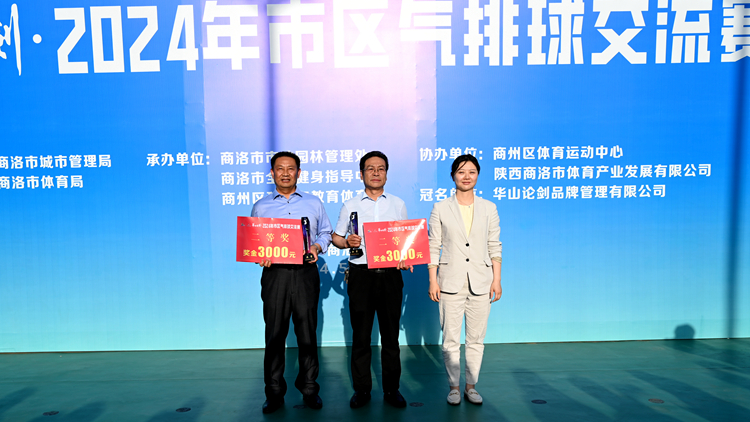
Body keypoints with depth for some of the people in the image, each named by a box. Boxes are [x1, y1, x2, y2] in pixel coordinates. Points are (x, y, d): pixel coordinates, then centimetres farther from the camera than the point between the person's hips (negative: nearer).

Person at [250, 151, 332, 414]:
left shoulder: (313, 203, 13)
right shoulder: (260, 207, 13)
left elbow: (326, 232, 15)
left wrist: (317, 247, -5)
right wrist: (260, 256, -7)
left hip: (305, 273, 0)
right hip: (275, 274, 0)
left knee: (307, 332, 4)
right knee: (274, 333, 3)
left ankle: (309, 388, 18)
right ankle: (274, 392, 17)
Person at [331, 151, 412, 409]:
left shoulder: (398, 204, 10)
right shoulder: (350, 206, 8)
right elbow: (336, 237, 11)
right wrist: (347, 242, -10)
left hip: (390, 274, 1)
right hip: (361, 274, 0)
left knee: (390, 333, 7)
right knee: (360, 334, 6)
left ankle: (391, 389, 20)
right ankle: (361, 390, 19)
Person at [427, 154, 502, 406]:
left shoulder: (489, 208, 6)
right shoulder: (441, 209, 1)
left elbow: (494, 246, 7)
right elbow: (433, 247, 1)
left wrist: (497, 280, 2)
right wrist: (433, 280, -4)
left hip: (480, 282, 2)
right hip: (451, 282, -1)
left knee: (476, 339, 9)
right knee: (450, 339, 5)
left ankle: (471, 386, 25)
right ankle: (454, 387, 21)